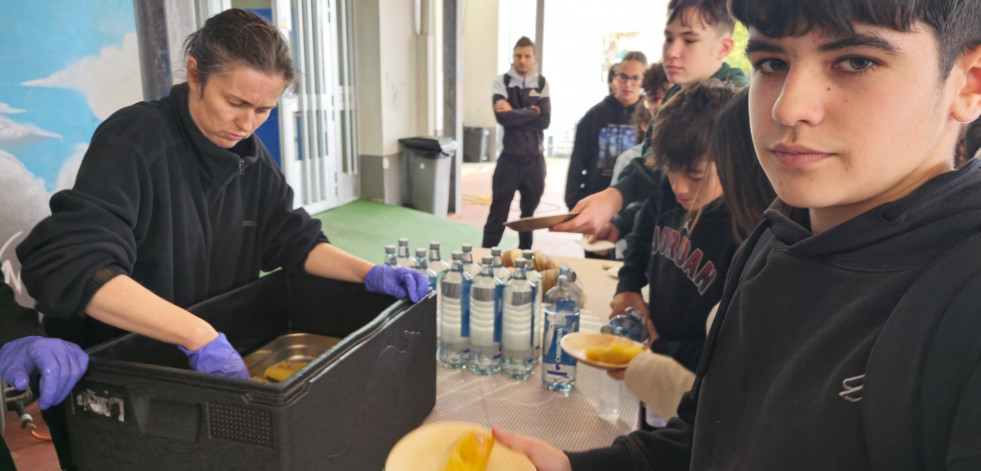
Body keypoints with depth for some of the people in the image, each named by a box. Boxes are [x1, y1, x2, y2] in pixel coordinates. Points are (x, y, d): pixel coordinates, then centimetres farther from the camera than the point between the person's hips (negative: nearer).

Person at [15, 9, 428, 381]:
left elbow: (294, 240, 4)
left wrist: (369, 273, -12)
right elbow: (71, 265, -28)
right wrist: (200, 336, -36)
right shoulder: (133, 140, -17)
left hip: (222, 355, 5)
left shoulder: (250, 155, 3)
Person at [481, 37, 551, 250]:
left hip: (535, 159, 3)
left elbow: (545, 121, -8)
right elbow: (503, 117, -17)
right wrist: (532, 111, -9)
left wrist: (515, 114, -13)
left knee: (529, 212, 15)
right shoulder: (502, 82, -1)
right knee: (498, 214, -2)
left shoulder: (542, 84, 5)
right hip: (510, 158, -3)